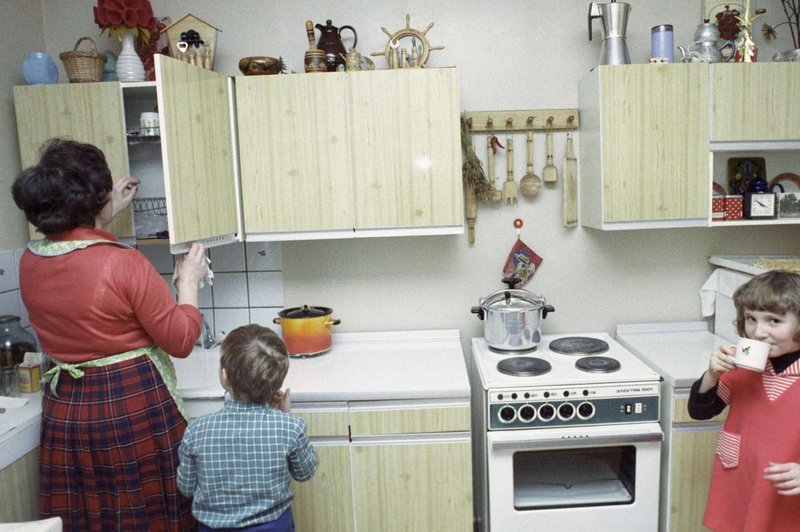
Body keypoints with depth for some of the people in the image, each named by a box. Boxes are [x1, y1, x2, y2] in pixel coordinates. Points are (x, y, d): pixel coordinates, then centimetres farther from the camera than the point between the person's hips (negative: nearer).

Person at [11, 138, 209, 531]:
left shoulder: (29, 262, -1)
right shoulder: (124, 263, -21)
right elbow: (181, 340, -14)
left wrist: (107, 215, 26)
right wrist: (189, 281, -1)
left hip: (65, 410, 6)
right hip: (134, 409, -6)